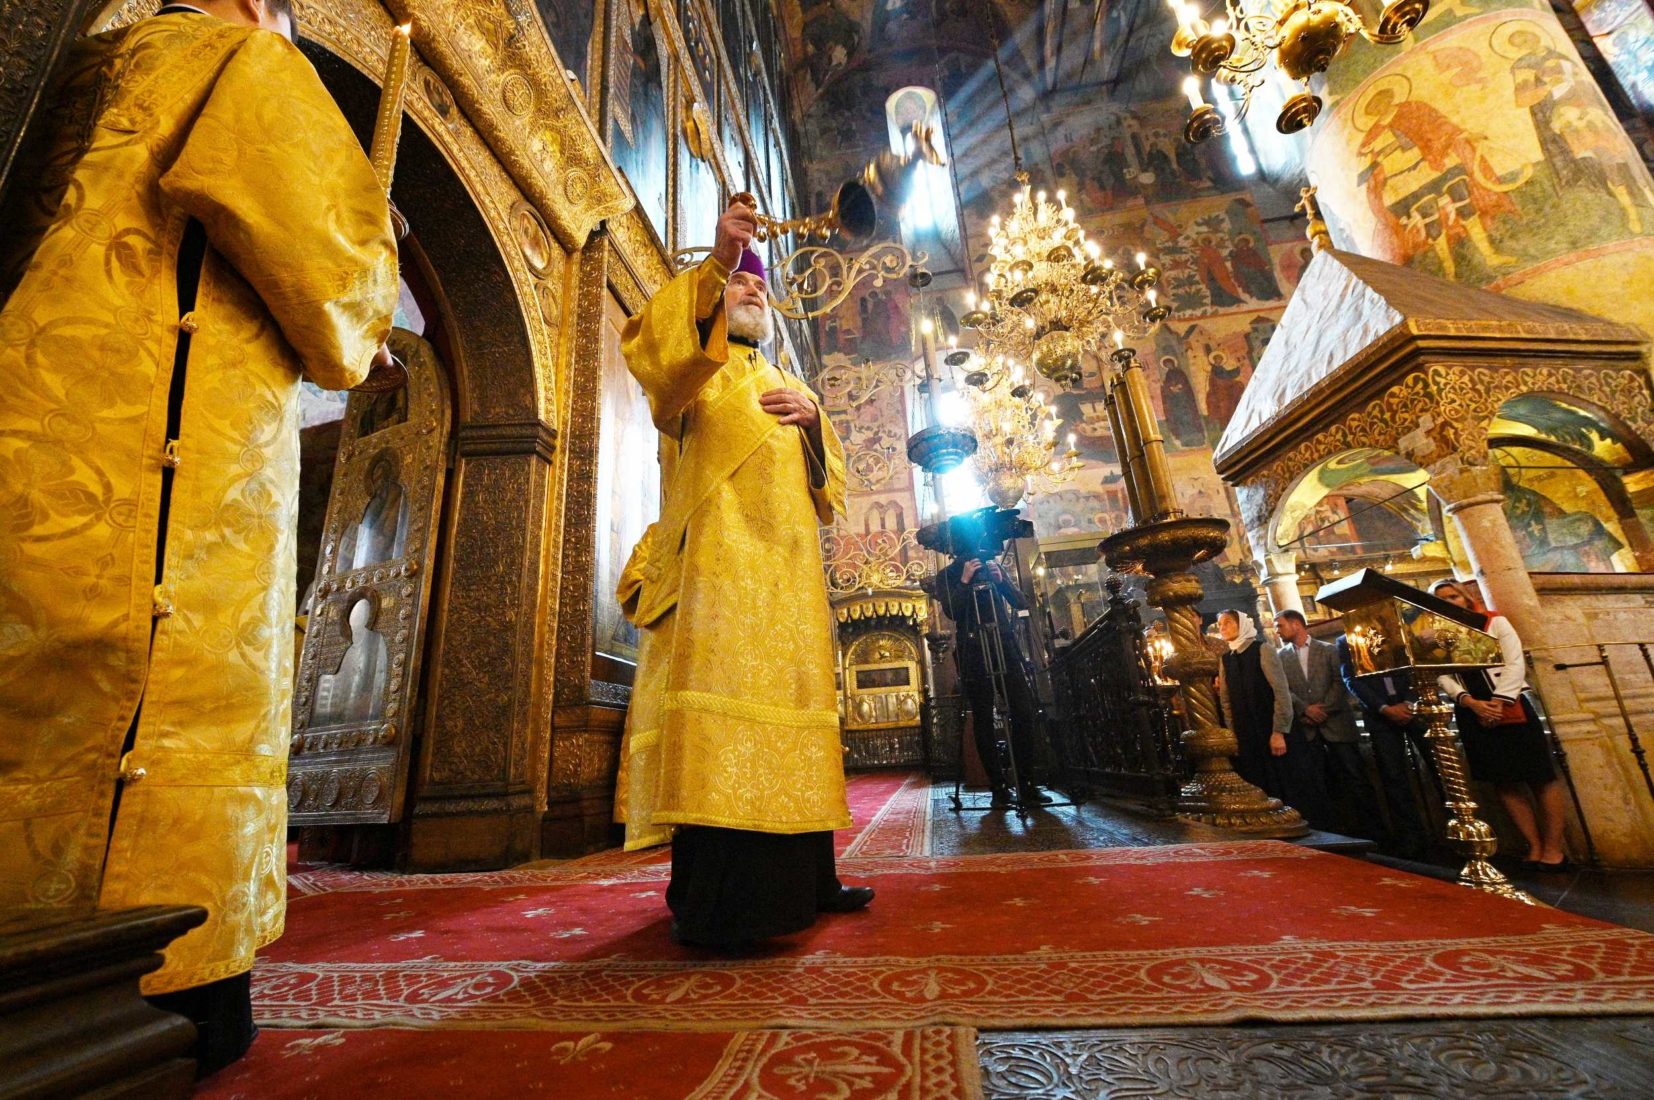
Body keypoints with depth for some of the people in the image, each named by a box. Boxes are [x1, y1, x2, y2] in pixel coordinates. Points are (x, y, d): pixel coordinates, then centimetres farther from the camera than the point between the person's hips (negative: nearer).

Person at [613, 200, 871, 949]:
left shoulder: (787, 385, 30)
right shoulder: (696, 365, 16)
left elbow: (829, 481, 20)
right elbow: (649, 347, -10)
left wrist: (813, 418, 2)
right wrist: (715, 262, -14)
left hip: (788, 567, 6)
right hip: (718, 557, -5)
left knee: (788, 699, 5)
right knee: (716, 697, -16)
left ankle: (799, 880, 15)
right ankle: (706, 901, -9)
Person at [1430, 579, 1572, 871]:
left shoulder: (1495, 622, 2)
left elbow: (1515, 664, -5)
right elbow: (1443, 677, 1)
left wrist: (1498, 702, -13)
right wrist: (1471, 703, -14)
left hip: (1510, 708, -2)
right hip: (1471, 715, 2)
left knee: (1541, 777, 0)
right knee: (1504, 781, 6)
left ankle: (1553, 848, 10)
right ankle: (1534, 847, 14)